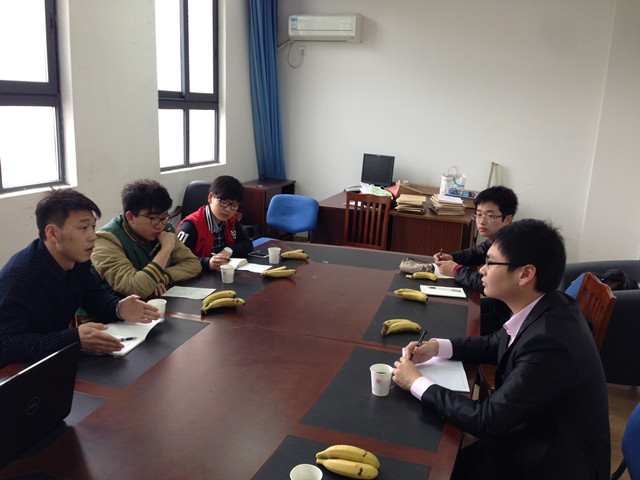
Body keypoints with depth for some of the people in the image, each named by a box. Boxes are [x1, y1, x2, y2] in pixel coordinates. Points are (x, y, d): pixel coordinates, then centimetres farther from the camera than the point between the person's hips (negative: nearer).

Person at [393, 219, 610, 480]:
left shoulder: (549, 343, -34)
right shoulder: (542, 310, -7)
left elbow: (486, 420, -27)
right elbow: (495, 344, 13)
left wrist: (417, 383, -17)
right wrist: (437, 347, -2)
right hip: (534, 435, 7)